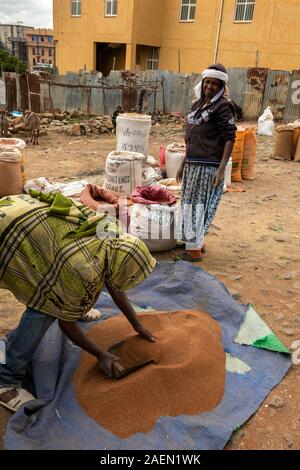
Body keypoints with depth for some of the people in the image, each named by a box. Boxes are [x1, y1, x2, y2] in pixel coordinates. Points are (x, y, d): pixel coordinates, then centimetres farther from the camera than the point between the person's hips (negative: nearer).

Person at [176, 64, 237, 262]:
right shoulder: (198, 105, 15)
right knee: (190, 204, 12)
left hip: (208, 166, -8)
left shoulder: (222, 106, -7)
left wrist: (222, 169, -20)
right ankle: (198, 243, 27)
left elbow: (230, 139, -12)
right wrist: (183, 164, 19)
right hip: (192, 164, 8)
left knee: (199, 205, -4)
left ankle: (195, 249, 7)